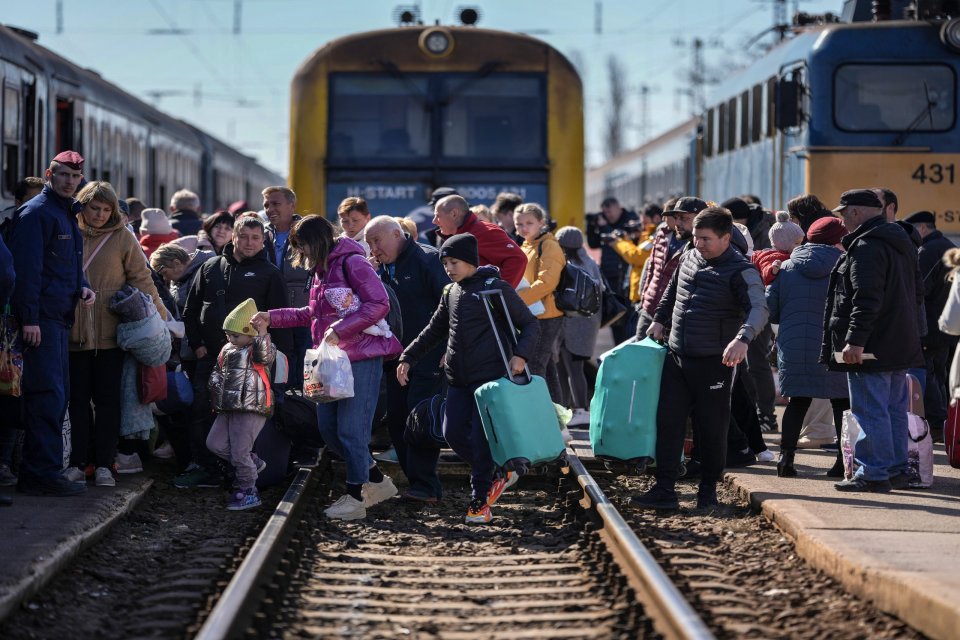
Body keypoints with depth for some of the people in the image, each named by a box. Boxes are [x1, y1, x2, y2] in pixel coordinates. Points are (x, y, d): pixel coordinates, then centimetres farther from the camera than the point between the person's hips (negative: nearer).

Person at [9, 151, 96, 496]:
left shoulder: (66, 215, 19)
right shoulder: (36, 213, -11)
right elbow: (27, 267, -18)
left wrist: (83, 287, 7)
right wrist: (29, 318, -23)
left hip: (59, 320, 10)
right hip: (41, 321, -10)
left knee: (57, 395, 12)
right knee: (48, 395, -11)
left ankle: (37, 473, 17)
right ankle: (43, 474, -10)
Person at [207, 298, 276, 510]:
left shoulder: (257, 348, -9)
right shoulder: (227, 350, 13)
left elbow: (267, 356, -32)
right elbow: (218, 371, 26)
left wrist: (263, 333, -39)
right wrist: (216, 383, 8)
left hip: (251, 409, -9)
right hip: (229, 409, 9)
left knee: (240, 451, -5)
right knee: (215, 443, 10)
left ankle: (248, 491, 10)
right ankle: (253, 463, 24)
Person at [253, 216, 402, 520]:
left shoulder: (352, 263, -11)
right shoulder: (322, 269, 19)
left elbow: (379, 304, -19)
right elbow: (313, 314, 28)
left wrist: (339, 330, -23)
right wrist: (272, 318, 22)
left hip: (361, 358, -10)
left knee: (351, 430, -8)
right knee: (329, 430, 8)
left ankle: (355, 497, 2)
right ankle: (377, 481, 21)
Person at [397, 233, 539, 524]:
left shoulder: (496, 288, -5)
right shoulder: (451, 293, 15)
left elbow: (529, 325, -4)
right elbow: (434, 331, 25)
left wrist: (521, 355, -20)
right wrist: (408, 358, 17)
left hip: (489, 377, -7)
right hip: (458, 380, 7)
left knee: (481, 439, -8)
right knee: (453, 433, 1)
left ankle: (480, 502, 2)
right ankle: (498, 475, 20)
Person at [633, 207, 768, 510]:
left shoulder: (740, 270, -13)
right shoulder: (688, 258, 9)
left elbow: (758, 309, -27)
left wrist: (742, 338, -44)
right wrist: (659, 320, 24)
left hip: (713, 363, -6)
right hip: (677, 357, 6)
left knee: (712, 429, 2)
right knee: (667, 422, 2)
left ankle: (708, 492, 14)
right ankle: (664, 490, 4)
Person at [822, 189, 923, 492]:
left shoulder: (866, 246, -16)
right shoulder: (902, 243, 16)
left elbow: (866, 300, -25)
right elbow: (916, 294, 23)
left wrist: (855, 340, -26)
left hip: (871, 348, -10)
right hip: (902, 346, 10)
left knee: (870, 410, -6)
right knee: (895, 409, 14)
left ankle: (874, 473, -6)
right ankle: (897, 469, 20)